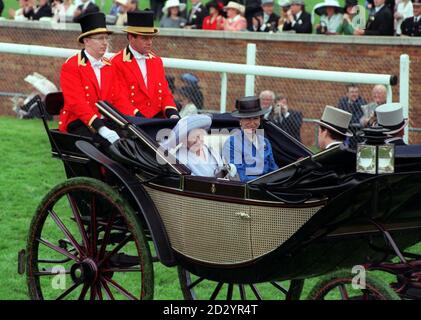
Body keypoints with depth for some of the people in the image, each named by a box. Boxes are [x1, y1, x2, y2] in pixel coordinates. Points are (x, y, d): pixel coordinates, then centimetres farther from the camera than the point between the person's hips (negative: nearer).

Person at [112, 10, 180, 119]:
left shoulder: (157, 61, 17)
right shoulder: (117, 63, -4)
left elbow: (165, 93, 16)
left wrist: (172, 114, -3)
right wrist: (139, 117, -18)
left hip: (158, 118, 6)